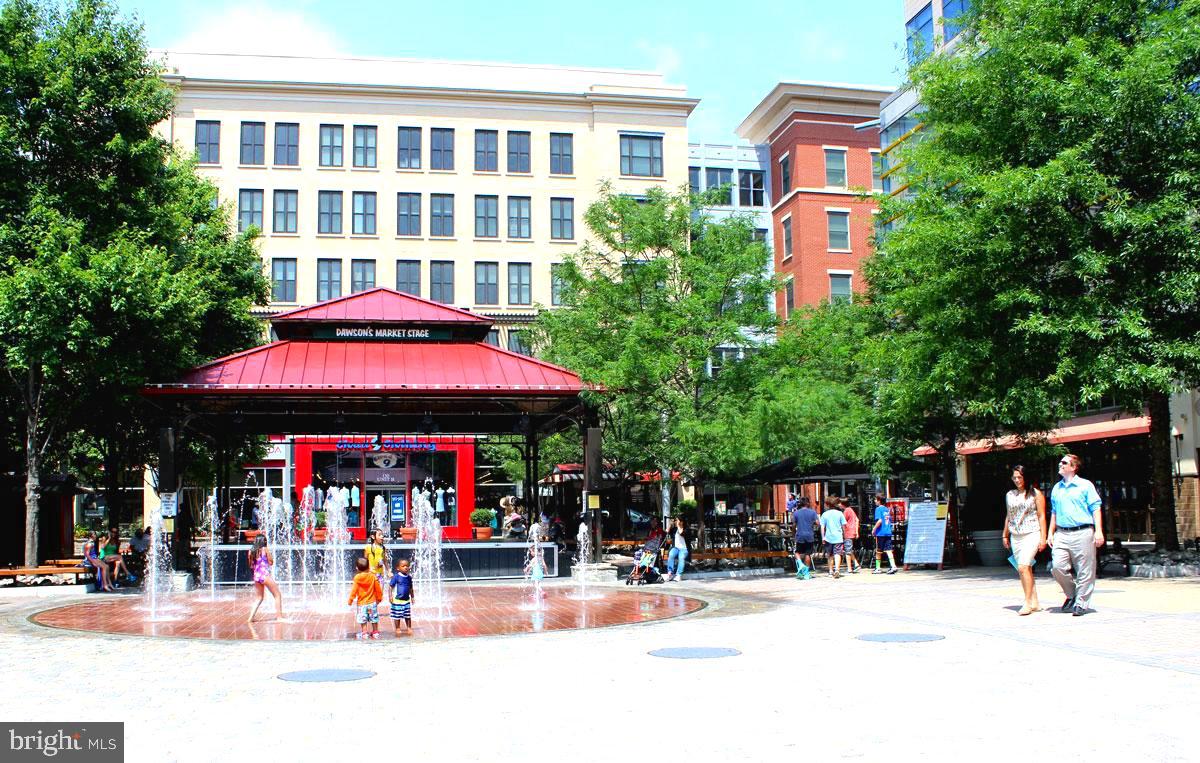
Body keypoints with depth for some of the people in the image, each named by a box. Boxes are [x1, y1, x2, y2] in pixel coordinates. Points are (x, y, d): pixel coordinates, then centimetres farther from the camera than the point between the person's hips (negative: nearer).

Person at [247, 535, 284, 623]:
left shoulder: (251, 551, 7)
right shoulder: (265, 549, -6)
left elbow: (251, 565, 11)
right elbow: (271, 562, -3)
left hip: (256, 576, 6)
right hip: (265, 575, -6)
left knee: (259, 598, 20)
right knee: (278, 595, 4)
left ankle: (251, 617, 12)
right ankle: (279, 616, -1)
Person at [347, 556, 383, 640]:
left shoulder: (357, 578, -11)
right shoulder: (373, 577, -5)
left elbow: (354, 590, -10)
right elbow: (378, 589, 2)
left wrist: (350, 600, 1)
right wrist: (379, 598, 17)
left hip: (361, 603, -2)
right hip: (372, 602, 2)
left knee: (363, 620, 6)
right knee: (374, 619, 14)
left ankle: (364, 634, 6)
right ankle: (375, 633, 21)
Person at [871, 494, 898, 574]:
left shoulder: (878, 509, -9)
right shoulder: (887, 509, 13)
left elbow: (879, 521, -19)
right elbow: (890, 521, 18)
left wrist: (874, 529, -11)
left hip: (880, 533, -6)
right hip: (888, 532, 6)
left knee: (878, 551, 6)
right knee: (888, 550, 0)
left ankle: (878, 568, 13)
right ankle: (893, 566, -13)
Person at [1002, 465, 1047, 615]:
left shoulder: (1036, 494, 1)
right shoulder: (1010, 495, 14)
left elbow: (1041, 516, -1)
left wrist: (1043, 537, -7)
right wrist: (1005, 535, 22)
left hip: (1031, 534, -6)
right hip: (1015, 536, 6)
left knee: (1023, 567, -18)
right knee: (1024, 570, 6)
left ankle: (1028, 602, -14)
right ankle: (1035, 602, 12)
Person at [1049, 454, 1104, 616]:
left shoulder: (1085, 485, 1)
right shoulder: (1057, 488, 16)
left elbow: (1096, 509, -3)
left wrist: (1099, 531, -12)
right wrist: (1051, 533, 16)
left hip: (1082, 533, -4)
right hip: (1062, 534, 4)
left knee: (1084, 571, -1)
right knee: (1058, 566, -6)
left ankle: (1081, 603, 9)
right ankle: (1072, 595, 16)